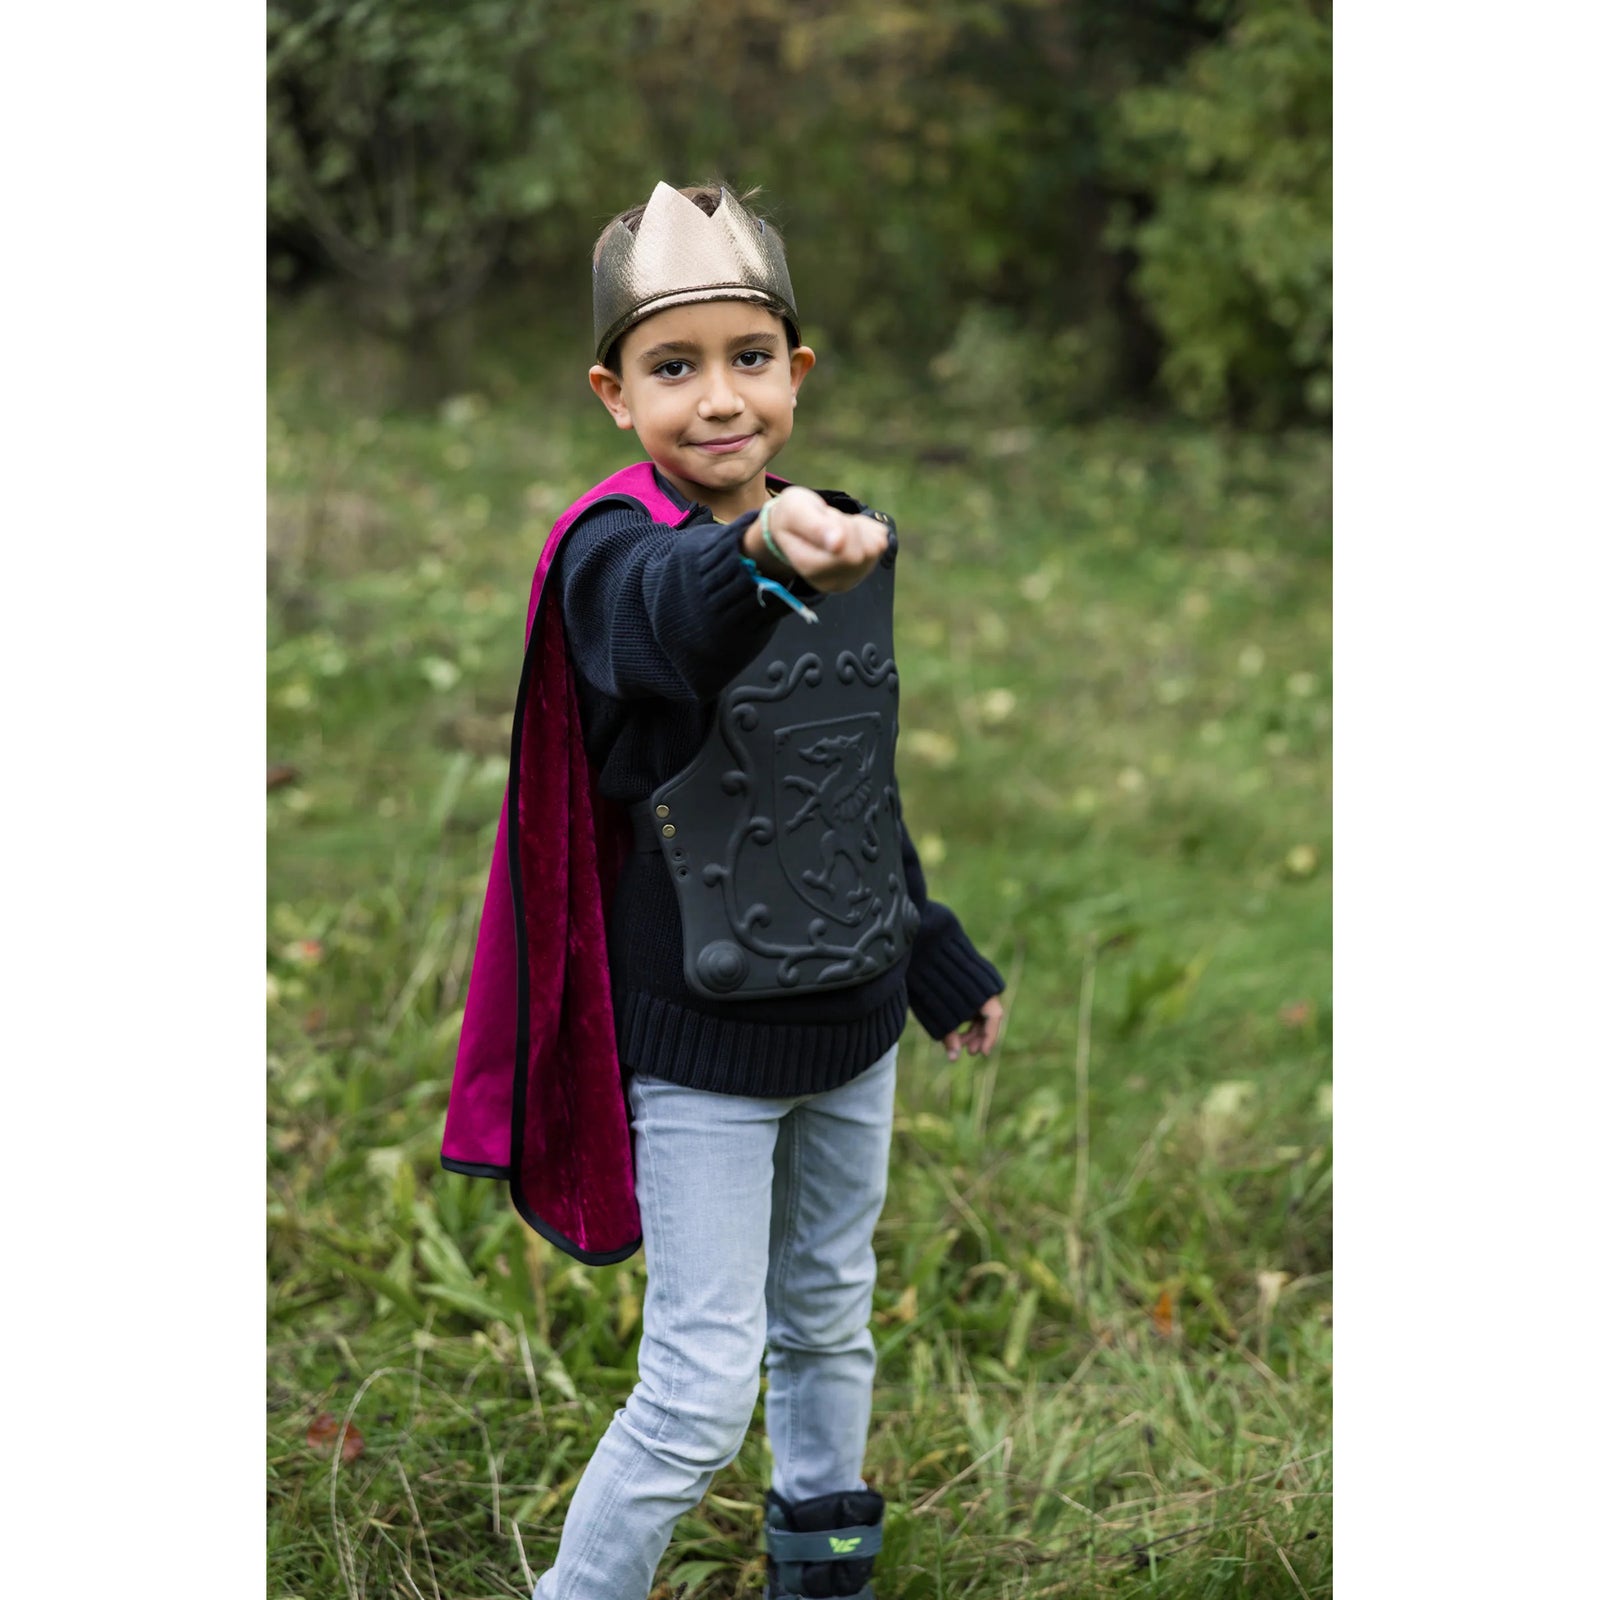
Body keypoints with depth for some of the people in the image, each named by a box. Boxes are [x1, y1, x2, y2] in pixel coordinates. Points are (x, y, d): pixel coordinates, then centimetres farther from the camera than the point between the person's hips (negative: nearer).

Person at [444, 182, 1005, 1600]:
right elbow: (668, 620, -46)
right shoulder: (615, 553, -19)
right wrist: (763, 557, -68)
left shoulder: (850, 545, 2)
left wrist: (941, 962, 23)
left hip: (850, 1015, 6)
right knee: (704, 1387, -5)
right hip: (700, 1039, -6)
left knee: (831, 1326, 22)